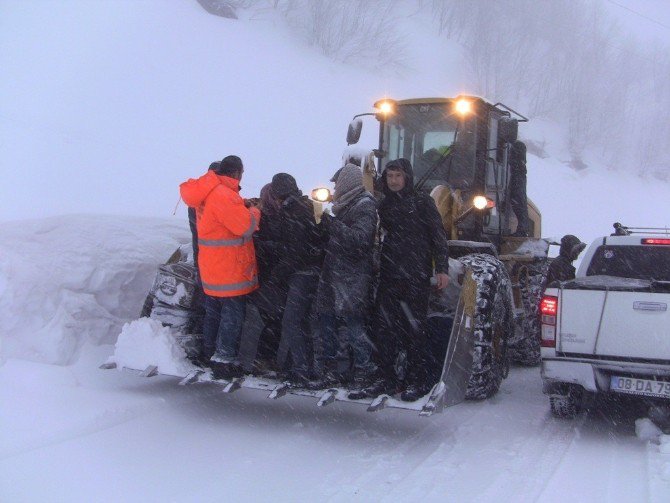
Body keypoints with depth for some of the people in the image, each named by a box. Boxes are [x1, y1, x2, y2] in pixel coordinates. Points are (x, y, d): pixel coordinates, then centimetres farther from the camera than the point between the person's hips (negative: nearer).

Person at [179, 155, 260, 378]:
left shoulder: (207, 191, 7)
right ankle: (224, 359, 1)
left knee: (213, 310, 21)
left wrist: (244, 204, 7)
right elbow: (246, 226, -23)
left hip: (211, 268, 10)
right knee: (233, 314, -2)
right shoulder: (223, 195, -24)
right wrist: (255, 211, -5)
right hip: (229, 270, -10)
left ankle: (210, 351, 33)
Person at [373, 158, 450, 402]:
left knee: (414, 328, -2)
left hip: (416, 276, -5)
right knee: (384, 327, 5)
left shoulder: (421, 201, 1)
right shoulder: (384, 205, 15)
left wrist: (442, 269, -10)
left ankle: (418, 381, 8)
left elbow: (437, 235, -3)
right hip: (389, 276, 5)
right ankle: (388, 378, 16)